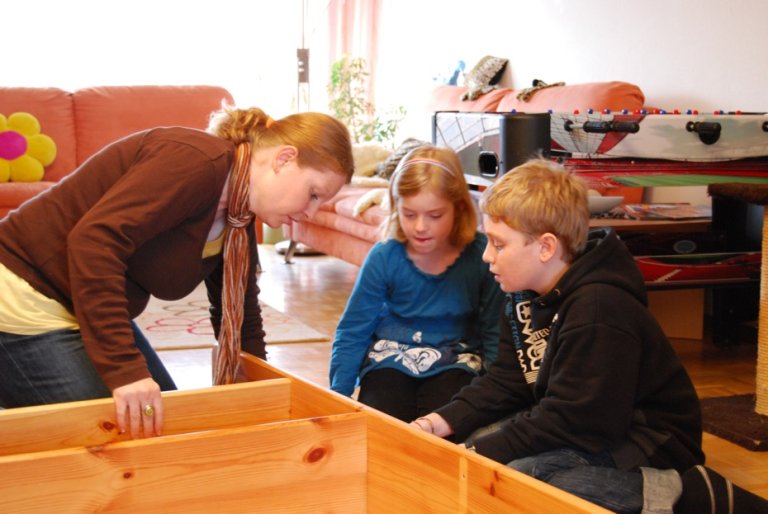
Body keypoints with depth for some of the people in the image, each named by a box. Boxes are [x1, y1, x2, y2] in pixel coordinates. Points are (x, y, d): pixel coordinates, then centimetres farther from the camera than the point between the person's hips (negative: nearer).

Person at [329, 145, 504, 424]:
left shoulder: (480, 255, -10)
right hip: (392, 356, 1)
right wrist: (338, 400, -3)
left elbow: (494, 331, 0)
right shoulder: (384, 257, -8)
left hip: (454, 361, 0)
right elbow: (352, 331, 0)